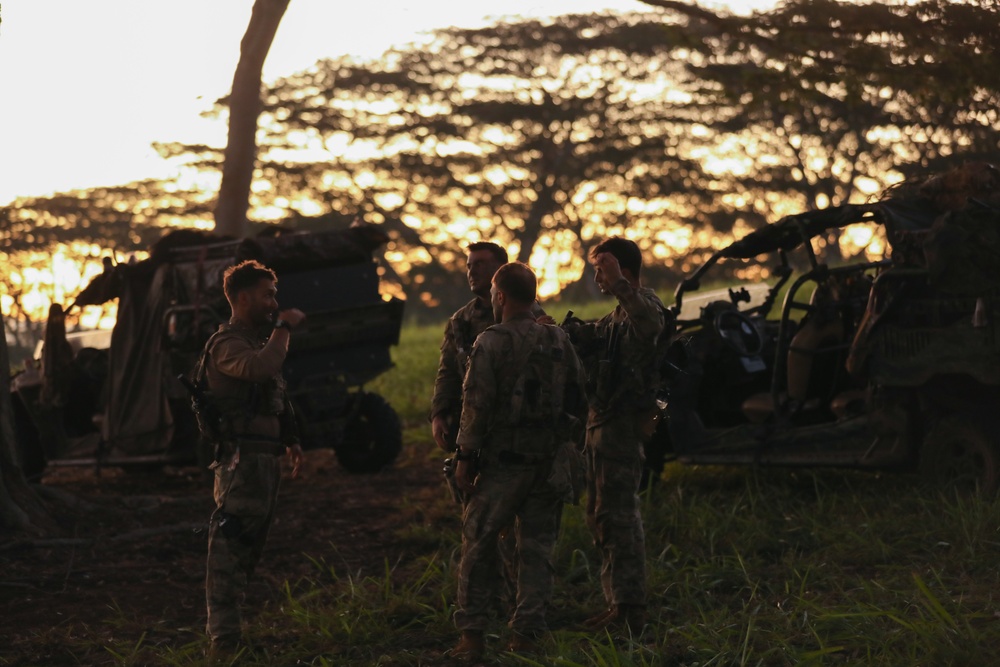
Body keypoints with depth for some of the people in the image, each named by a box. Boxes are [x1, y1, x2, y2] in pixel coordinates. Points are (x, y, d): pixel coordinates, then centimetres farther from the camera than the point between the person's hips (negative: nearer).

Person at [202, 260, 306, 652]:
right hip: (241, 457, -11)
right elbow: (258, 368, -35)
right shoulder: (227, 344, -13)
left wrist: (290, 440, 24)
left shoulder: (259, 340, 20)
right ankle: (224, 637, -12)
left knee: (250, 544, 15)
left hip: (265, 457, 11)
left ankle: (225, 628, 23)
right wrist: (284, 328, -24)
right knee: (230, 546, -11)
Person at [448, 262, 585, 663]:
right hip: (549, 462, 4)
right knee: (536, 548, 9)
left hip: (503, 461, -4)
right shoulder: (560, 342, 6)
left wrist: (465, 456, -8)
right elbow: (578, 402, 10)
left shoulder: (491, 344, -11)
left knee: (478, 546, 5)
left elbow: (477, 405, -14)